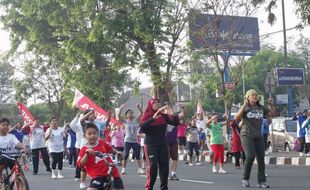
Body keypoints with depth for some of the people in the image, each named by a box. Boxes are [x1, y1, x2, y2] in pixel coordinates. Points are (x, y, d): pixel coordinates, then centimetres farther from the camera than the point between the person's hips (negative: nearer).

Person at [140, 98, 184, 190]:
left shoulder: (163, 116, 6)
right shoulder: (147, 116, -5)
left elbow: (173, 120, -7)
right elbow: (142, 127, -21)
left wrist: (179, 116, -27)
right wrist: (153, 118, -28)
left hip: (163, 144, 4)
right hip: (150, 145, -4)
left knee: (164, 165, 5)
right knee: (152, 166, -9)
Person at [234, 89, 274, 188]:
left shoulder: (261, 108, 10)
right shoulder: (245, 108, -1)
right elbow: (236, 117, -17)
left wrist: (272, 105, 1)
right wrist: (244, 106, -19)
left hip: (259, 136, 5)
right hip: (247, 135, -5)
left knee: (261, 158, 1)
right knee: (250, 156, -19)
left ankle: (261, 181, 8)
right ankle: (245, 178, -1)